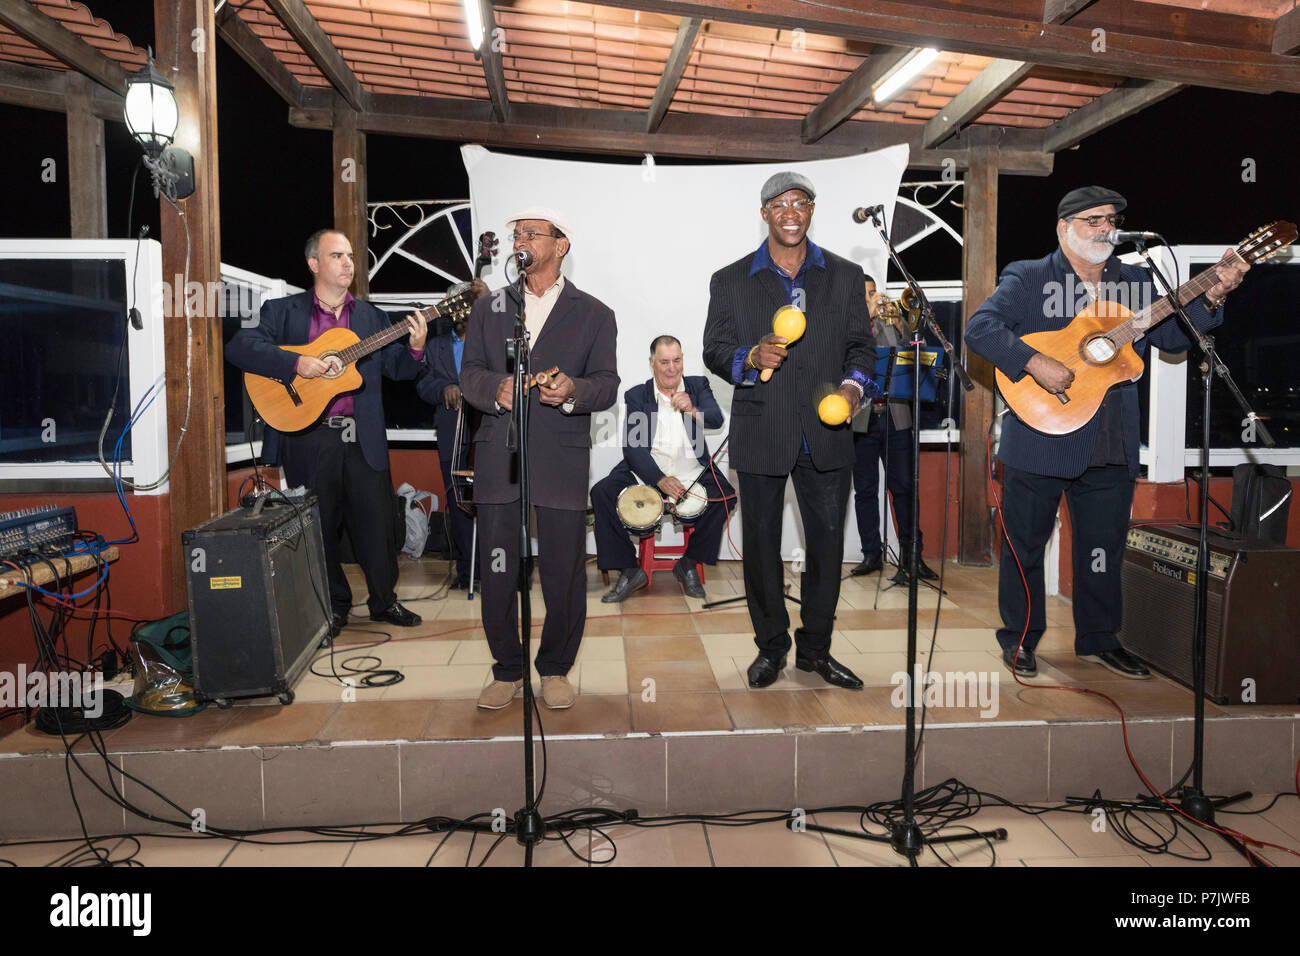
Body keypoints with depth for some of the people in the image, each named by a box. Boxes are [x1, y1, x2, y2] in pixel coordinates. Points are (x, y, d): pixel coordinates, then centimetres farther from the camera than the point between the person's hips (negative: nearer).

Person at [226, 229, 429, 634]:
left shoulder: (372, 317, 14)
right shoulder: (282, 311, 5)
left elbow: (397, 368, 10)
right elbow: (238, 347, -8)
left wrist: (415, 348, -11)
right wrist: (296, 362, -20)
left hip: (363, 438, 2)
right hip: (308, 438, -2)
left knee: (377, 522, 4)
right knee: (320, 526, 7)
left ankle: (384, 600, 22)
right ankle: (334, 607, 23)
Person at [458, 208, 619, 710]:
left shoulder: (594, 314, 11)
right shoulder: (488, 308, 18)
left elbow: (607, 385, 3)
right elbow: (470, 373, 10)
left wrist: (572, 391, -19)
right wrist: (496, 389, -12)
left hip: (561, 460, -2)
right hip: (497, 458, 2)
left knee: (564, 572, 0)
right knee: (496, 572, 3)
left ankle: (555, 669, 20)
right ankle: (508, 670, 21)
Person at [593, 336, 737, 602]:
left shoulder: (698, 386, 7)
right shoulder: (636, 396, 1)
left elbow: (717, 420, -9)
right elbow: (632, 447, -10)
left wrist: (693, 411, -32)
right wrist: (661, 480, -24)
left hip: (693, 473, 1)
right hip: (646, 472, 0)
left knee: (726, 495, -26)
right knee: (602, 492, -22)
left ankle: (689, 563, -4)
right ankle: (629, 570, -10)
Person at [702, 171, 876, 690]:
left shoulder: (845, 276, 10)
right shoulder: (730, 281, 6)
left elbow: (861, 344, 10)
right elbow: (714, 350, 3)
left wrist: (854, 383, -10)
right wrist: (751, 357, -17)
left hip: (826, 433, 1)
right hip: (761, 434, -1)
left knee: (828, 542, 6)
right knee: (761, 544, 7)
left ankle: (815, 647, 23)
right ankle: (771, 646, 24)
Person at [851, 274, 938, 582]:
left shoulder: (890, 323, 14)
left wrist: (899, 328, -8)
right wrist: (867, 313, -17)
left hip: (895, 416, 1)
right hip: (860, 419, -1)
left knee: (903, 487, 0)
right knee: (865, 490, 5)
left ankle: (911, 554, 6)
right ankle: (872, 554, 15)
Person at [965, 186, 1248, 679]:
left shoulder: (1134, 283, 13)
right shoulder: (1027, 278, -3)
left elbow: (1172, 337, 13)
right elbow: (979, 327, -16)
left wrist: (1210, 297, -3)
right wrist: (1035, 363, -25)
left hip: (1111, 448, 5)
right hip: (1040, 440, -5)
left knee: (1104, 546, 13)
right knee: (1025, 543, 5)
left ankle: (1099, 639, 30)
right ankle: (1018, 639, 21)